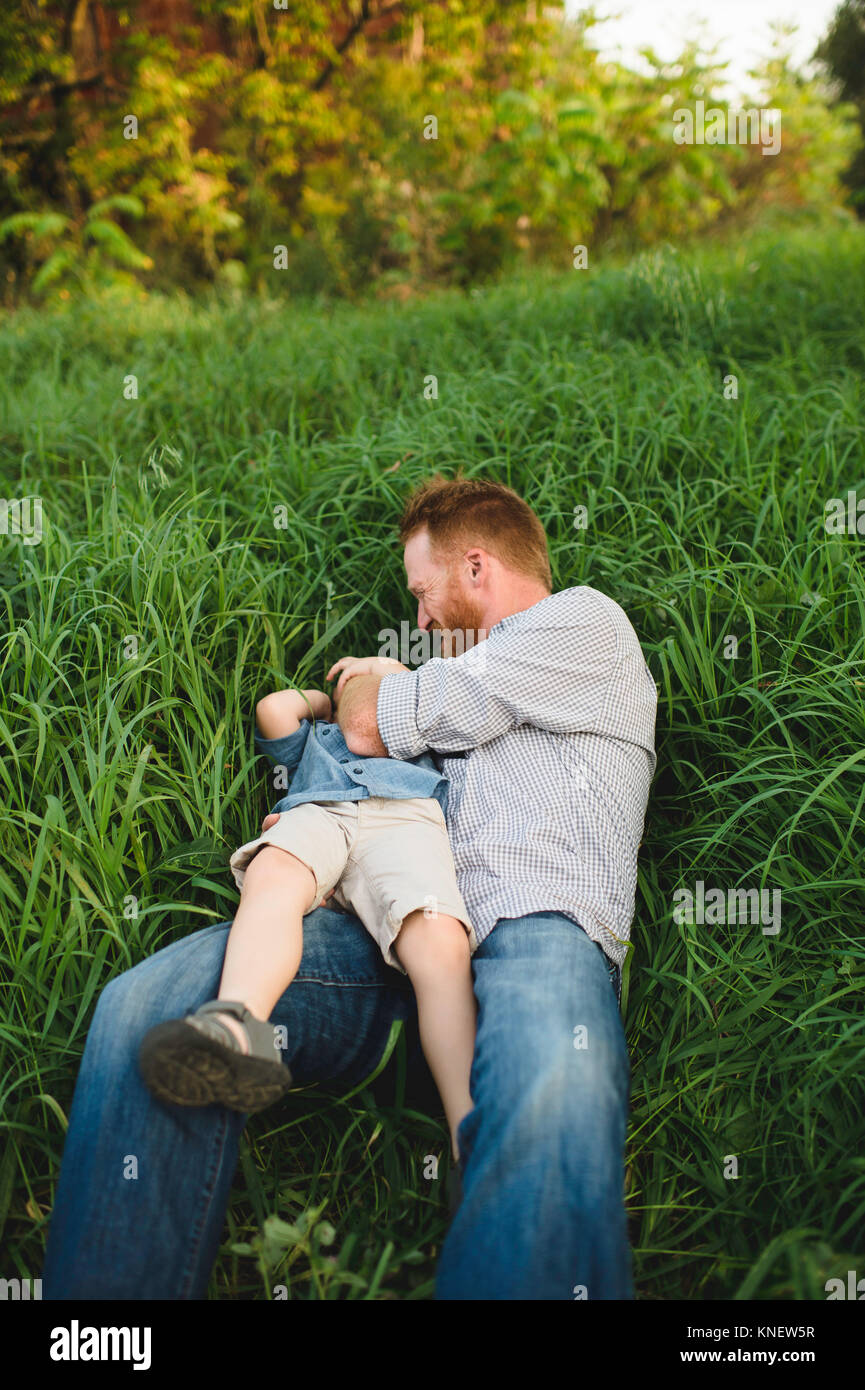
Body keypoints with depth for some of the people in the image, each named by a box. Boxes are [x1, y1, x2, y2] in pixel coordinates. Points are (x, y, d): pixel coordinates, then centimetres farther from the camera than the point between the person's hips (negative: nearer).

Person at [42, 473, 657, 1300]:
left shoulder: (587, 621, 14)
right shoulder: (479, 678, 39)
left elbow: (370, 729, 7)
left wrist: (362, 682, 30)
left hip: (533, 929, -6)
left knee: (554, 1083, -46)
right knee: (146, 1005, -22)